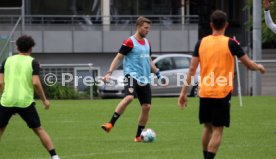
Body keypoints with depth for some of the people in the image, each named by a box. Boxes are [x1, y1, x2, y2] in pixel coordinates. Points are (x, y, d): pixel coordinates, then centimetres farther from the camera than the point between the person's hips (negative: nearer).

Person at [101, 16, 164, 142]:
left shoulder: (147, 43, 16)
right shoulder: (130, 42, -6)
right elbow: (118, 58, -5)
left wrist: (158, 74, 24)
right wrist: (109, 73, -14)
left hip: (144, 79, 7)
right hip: (132, 75, -7)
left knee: (146, 106, 2)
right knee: (129, 97, -31)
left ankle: (138, 136, 12)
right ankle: (110, 124, -27)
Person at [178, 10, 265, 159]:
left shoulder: (201, 43, 3)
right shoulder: (230, 43, -7)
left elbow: (192, 69, 2)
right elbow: (249, 64, 1)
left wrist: (183, 92, 6)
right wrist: (259, 67, 23)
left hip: (204, 92, 4)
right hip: (222, 92, -4)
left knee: (207, 127, 18)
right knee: (217, 130, -2)